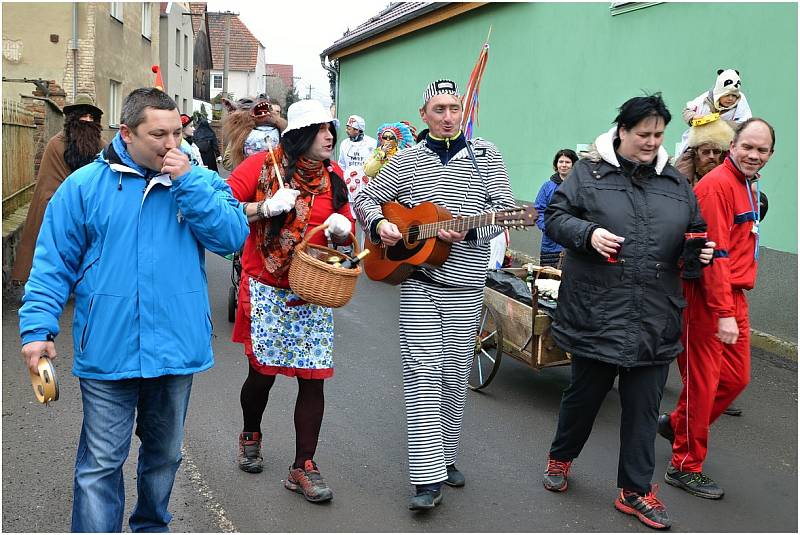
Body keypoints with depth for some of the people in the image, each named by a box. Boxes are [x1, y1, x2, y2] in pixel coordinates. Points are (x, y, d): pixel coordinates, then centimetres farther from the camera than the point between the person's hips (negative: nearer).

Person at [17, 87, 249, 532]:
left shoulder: (199, 181, 2)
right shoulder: (85, 185, -2)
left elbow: (233, 237, -12)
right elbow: (54, 261, 0)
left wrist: (187, 182, -17)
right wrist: (38, 327, -8)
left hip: (178, 347, 3)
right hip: (108, 350, -2)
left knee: (165, 454, 20)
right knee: (101, 463, 2)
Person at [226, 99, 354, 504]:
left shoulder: (334, 175, 8)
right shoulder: (263, 165, -6)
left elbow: (346, 229, 15)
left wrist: (342, 228, -7)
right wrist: (265, 208, -20)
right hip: (266, 289, -3)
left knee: (313, 377, 0)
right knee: (262, 372, 4)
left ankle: (303, 467, 13)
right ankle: (250, 436, 37)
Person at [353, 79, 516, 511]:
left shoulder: (484, 155, 5)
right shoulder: (406, 160, 8)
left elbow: (504, 206, 1)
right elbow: (366, 198, 16)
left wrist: (468, 231, -17)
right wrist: (379, 224, -6)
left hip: (465, 285, 1)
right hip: (417, 281, 0)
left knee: (455, 375, 8)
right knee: (422, 374, -7)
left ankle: (444, 457, 27)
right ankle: (428, 478, -5)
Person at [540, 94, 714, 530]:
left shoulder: (675, 181, 12)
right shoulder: (589, 171, 0)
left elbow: (696, 230, 21)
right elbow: (555, 216, -1)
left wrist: (701, 251, 0)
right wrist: (588, 233, -19)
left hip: (655, 318, 4)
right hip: (597, 311, -3)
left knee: (644, 406, 9)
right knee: (585, 392, 12)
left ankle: (636, 490, 24)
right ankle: (560, 457, 38)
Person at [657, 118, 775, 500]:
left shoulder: (747, 188, 15)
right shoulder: (717, 184, -16)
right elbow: (714, 253, -21)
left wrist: (734, 305, 16)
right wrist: (724, 313, -23)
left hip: (734, 295, 9)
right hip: (707, 297, -9)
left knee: (736, 376, 14)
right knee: (703, 382, -1)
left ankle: (676, 423, 33)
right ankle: (685, 466, 14)